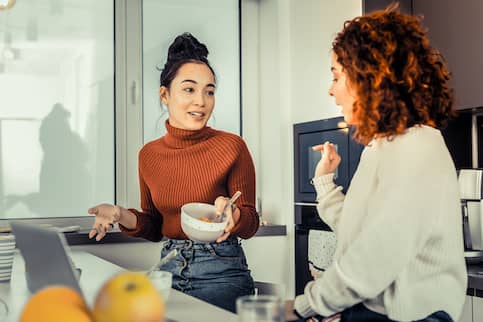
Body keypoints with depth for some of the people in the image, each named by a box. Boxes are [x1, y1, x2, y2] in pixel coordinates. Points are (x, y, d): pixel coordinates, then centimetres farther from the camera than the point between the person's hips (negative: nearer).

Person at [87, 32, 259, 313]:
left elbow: (251, 224, -3)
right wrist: (122, 216, -5)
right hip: (169, 268, 4)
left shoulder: (232, 146, -9)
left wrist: (232, 215, -25)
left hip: (221, 273, -4)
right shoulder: (149, 154, 5)